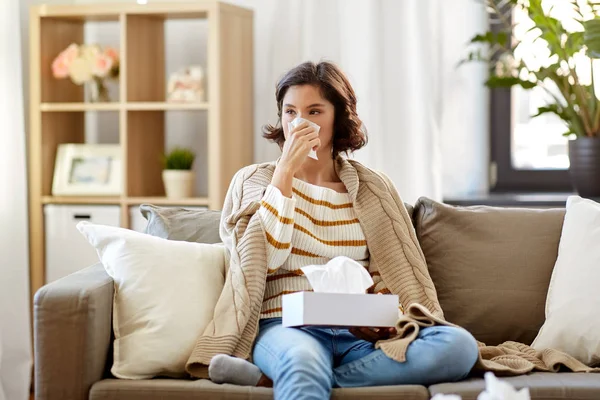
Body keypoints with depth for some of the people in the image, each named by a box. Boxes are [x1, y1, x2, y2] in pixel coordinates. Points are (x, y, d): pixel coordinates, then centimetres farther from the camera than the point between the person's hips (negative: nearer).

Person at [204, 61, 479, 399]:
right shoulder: (253, 181, 12)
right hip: (287, 326, -5)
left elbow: (387, 276, 18)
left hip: (360, 335, 5)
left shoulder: (374, 188, 17)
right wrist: (285, 172, -7)